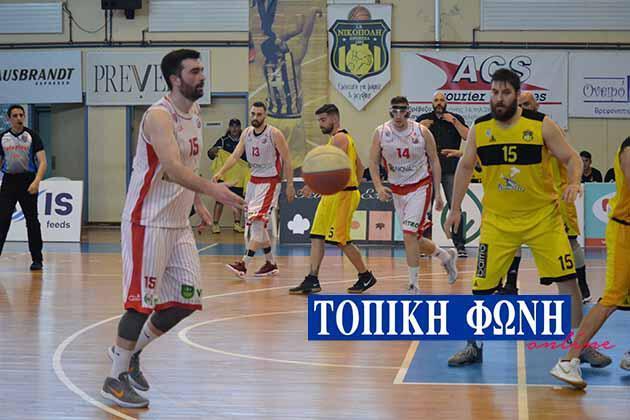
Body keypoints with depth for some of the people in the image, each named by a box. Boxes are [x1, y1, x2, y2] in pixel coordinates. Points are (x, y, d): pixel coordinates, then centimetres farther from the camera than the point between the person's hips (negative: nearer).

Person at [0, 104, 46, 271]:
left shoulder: (32, 136, -3)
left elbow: (42, 162, -9)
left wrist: (36, 182, -22)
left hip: (27, 181, -2)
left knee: (32, 221, 4)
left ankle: (37, 259, 13)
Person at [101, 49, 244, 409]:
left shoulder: (195, 117, 11)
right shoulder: (159, 116, -18)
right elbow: (172, 167, -31)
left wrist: (197, 202, 13)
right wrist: (211, 188, -42)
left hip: (179, 224, 9)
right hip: (148, 222, -9)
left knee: (187, 301, 8)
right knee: (142, 302, -5)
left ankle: (130, 352, 26)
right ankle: (116, 379, 10)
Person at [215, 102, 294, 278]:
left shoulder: (274, 134, -12)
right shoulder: (246, 133, 5)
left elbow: (287, 160, -9)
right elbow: (235, 155, 0)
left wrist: (290, 185, -10)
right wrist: (221, 172, -15)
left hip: (270, 182, -7)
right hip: (254, 180, 7)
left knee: (257, 222, -16)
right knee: (255, 224, 10)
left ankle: (244, 264, -21)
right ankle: (271, 264, 21)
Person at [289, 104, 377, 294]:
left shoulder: (339, 138, -13)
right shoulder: (342, 138, 19)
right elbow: (359, 166, 24)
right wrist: (353, 186, 25)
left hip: (342, 195, -10)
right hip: (332, 195, 10)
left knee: (341, 240, -5)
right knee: (317, 236, 3)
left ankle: (366, 276, 11)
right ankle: (312, 280, 3)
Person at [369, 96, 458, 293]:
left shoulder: (422, 132, -9)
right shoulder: (381, 133, -5)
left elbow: (434, 161, -1)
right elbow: (374, 162, 0)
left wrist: (438, 193, -2)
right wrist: (379, 187, -16)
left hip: (420, 187, -4)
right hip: (396, 190, 4)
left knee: (409, 234, -18)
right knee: (414, 239, 11)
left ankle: (413, 285, -10)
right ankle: (446, 256, 39)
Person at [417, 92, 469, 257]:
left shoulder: (456, 118, 8)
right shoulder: (423, 119, 11)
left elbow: (468, 137, -5)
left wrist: (453, 121, -12)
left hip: (450, 169, -2)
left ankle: (460, 245, -2)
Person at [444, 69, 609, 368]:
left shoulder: (541, 125, -9)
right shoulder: (479, 129, -2)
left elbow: (571, 158, -2)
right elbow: (465, 167, 12)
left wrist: (574, 183, -23)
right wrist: (455, 208, 12)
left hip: (543, 216, -1)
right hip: (497, 220, 1)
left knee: (567, 279, -4)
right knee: (482, 287, 0)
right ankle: (474, 348, 18)